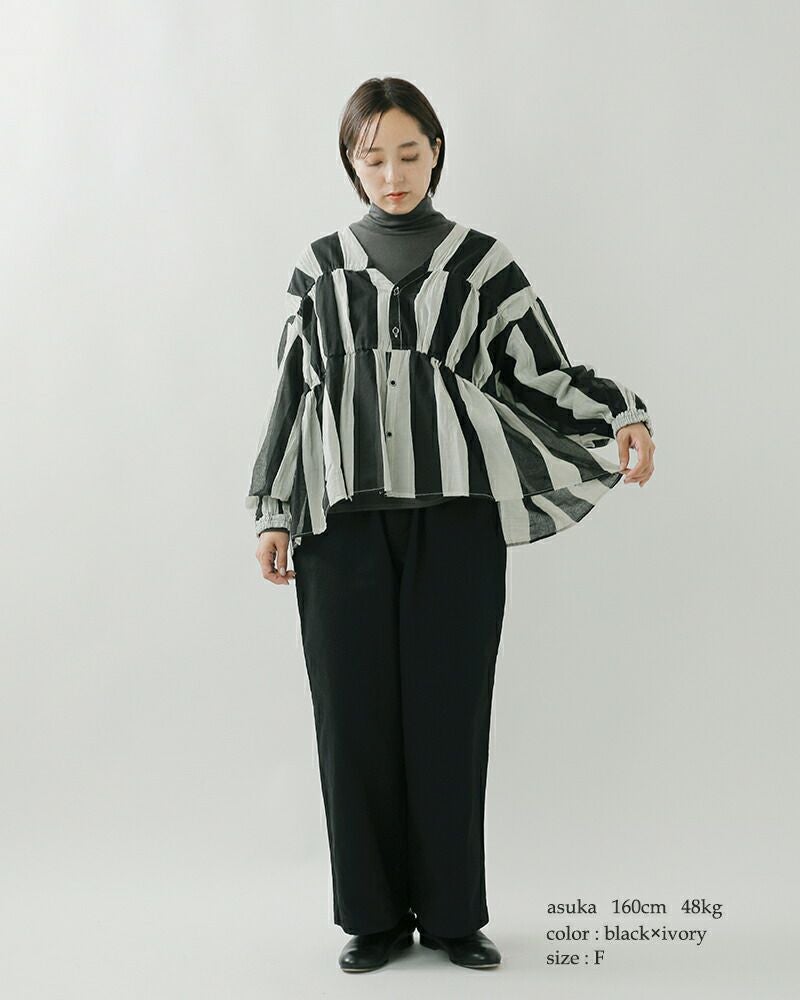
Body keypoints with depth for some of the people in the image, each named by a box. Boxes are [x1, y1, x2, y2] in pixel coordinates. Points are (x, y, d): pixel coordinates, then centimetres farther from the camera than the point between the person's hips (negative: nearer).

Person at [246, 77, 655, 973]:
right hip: (345, 518, 1)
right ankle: (375, 914, 16)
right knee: (356, 709, 2)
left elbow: (544, 370, 6)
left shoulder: (480, 259, 9)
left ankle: (452, 911, 15)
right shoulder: (319, 267, 13)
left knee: (449, 707, 1)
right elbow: (292, 395, 12)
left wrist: (622, 416, -12)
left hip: (455, 515, -1)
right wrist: (273, 514, 8)